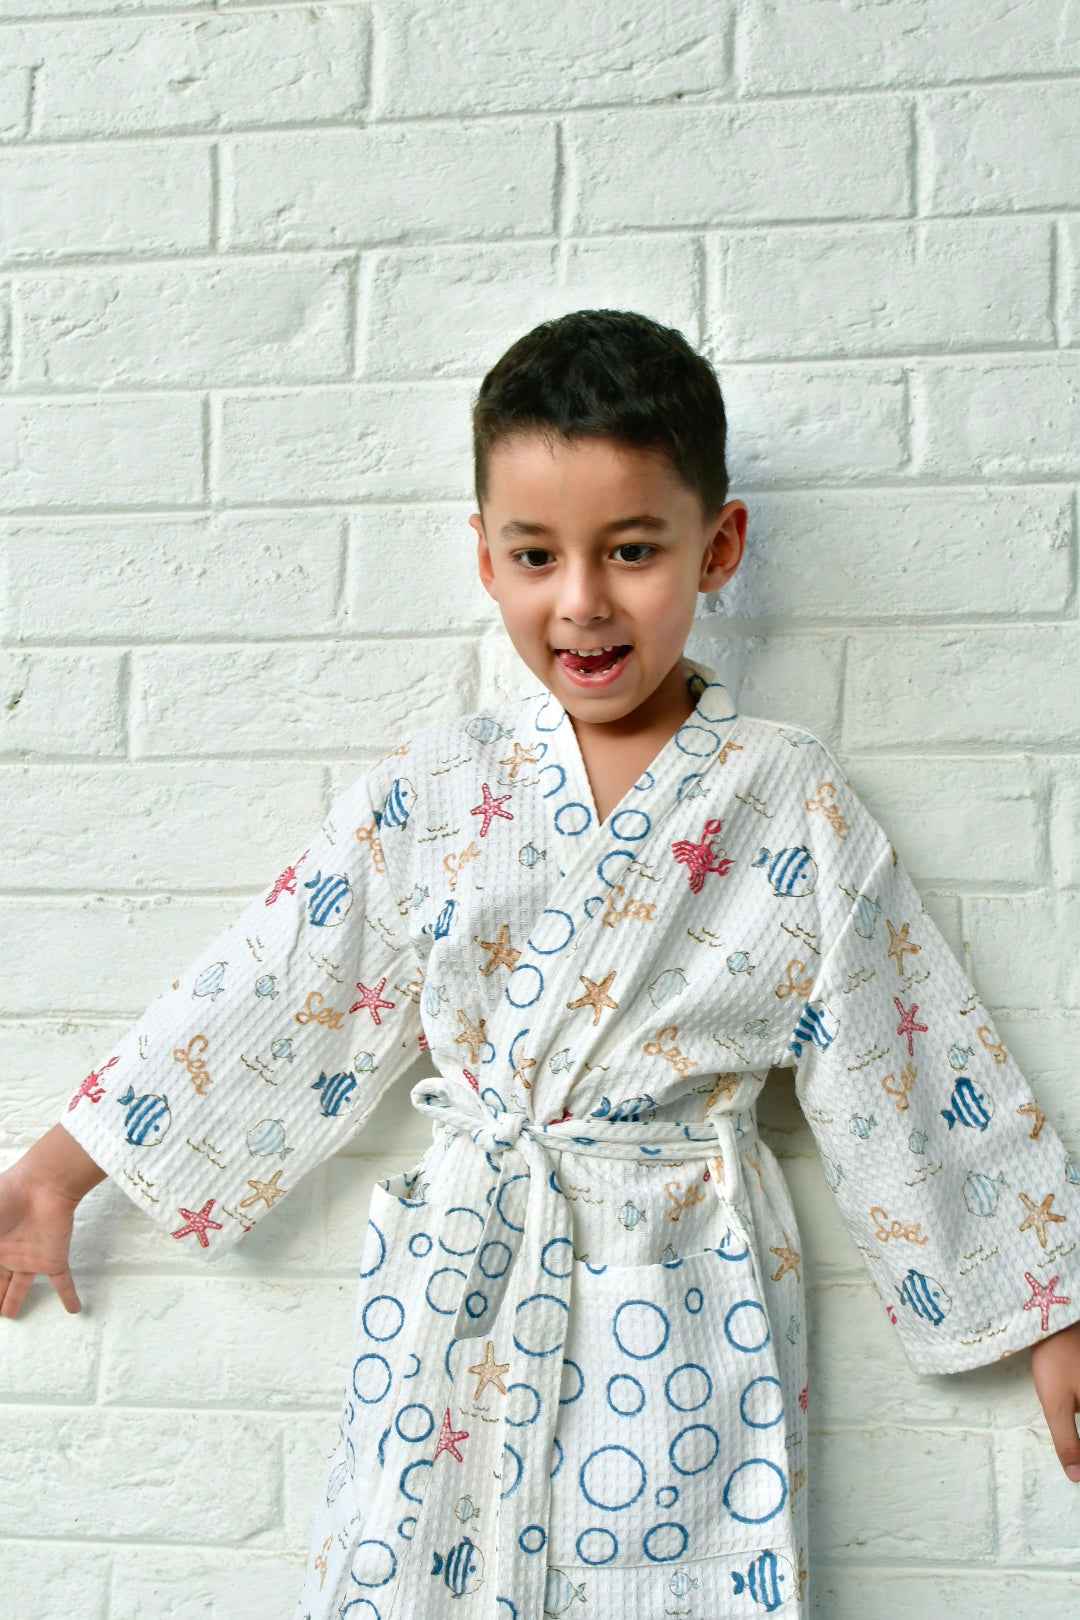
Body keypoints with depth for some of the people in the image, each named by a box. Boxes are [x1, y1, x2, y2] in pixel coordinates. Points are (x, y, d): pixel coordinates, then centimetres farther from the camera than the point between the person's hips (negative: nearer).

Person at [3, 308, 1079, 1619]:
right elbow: (266, 997, 4)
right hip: (459, 1295, 2)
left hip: (686, 1310, -1)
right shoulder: (433, 792, -1)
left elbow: (905, 1071, 1)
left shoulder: (795, 806, -4)